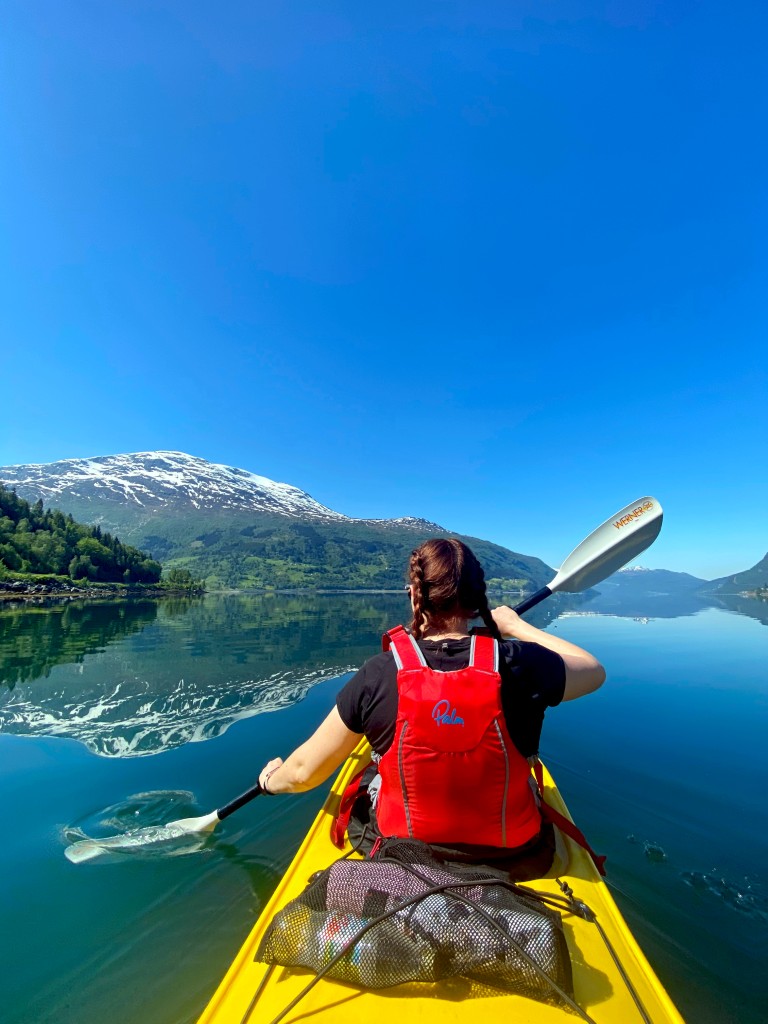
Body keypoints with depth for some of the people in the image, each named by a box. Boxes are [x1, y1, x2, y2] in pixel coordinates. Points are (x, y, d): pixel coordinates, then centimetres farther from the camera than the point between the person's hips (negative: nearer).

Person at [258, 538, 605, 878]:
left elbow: (305, 772, -12)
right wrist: (517, 625, 4)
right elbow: (595, 671, -3)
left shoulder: (376, 675, -24)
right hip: (512, 859, 1)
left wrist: (272, 779, 11)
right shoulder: (520, 665, -25)